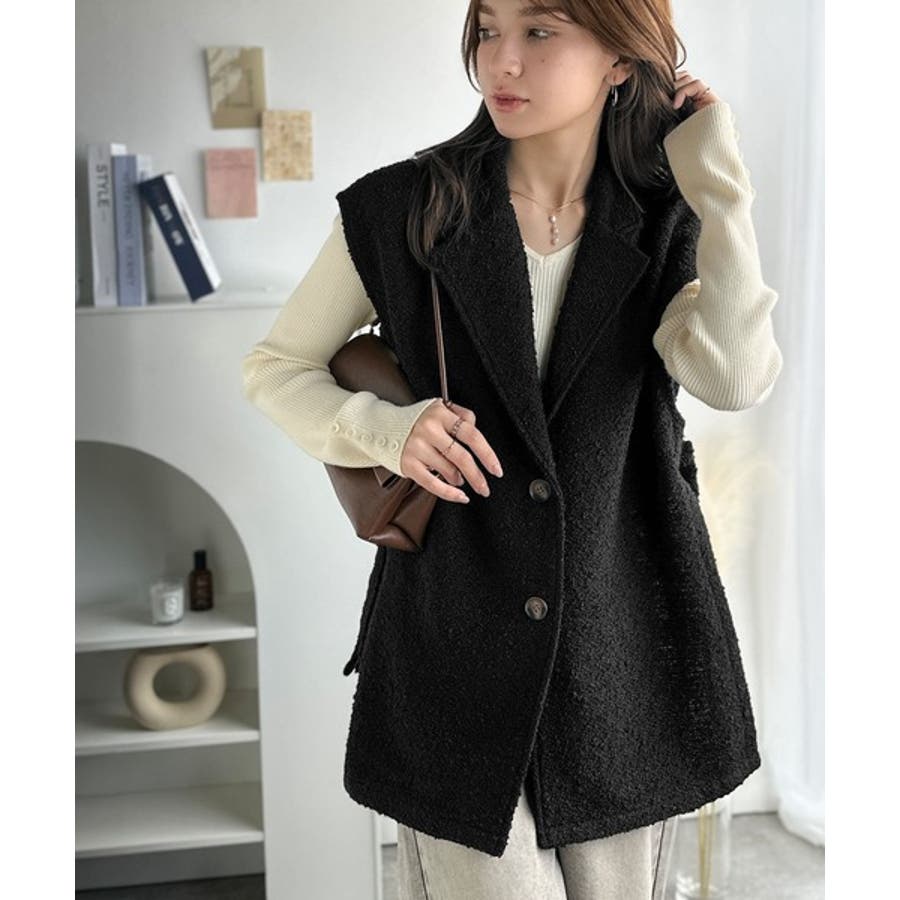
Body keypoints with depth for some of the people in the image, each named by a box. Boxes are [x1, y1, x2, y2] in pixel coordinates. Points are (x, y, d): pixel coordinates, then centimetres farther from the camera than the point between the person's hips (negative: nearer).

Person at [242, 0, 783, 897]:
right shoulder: (400, 209, -4)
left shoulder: (665, 225, 1)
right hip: (455, 644, -2)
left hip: (618, 645, 2)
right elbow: (274, 366, 5)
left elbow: (734, 376, -17)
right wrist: (384, 429, -14)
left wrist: (714, 178, -13)